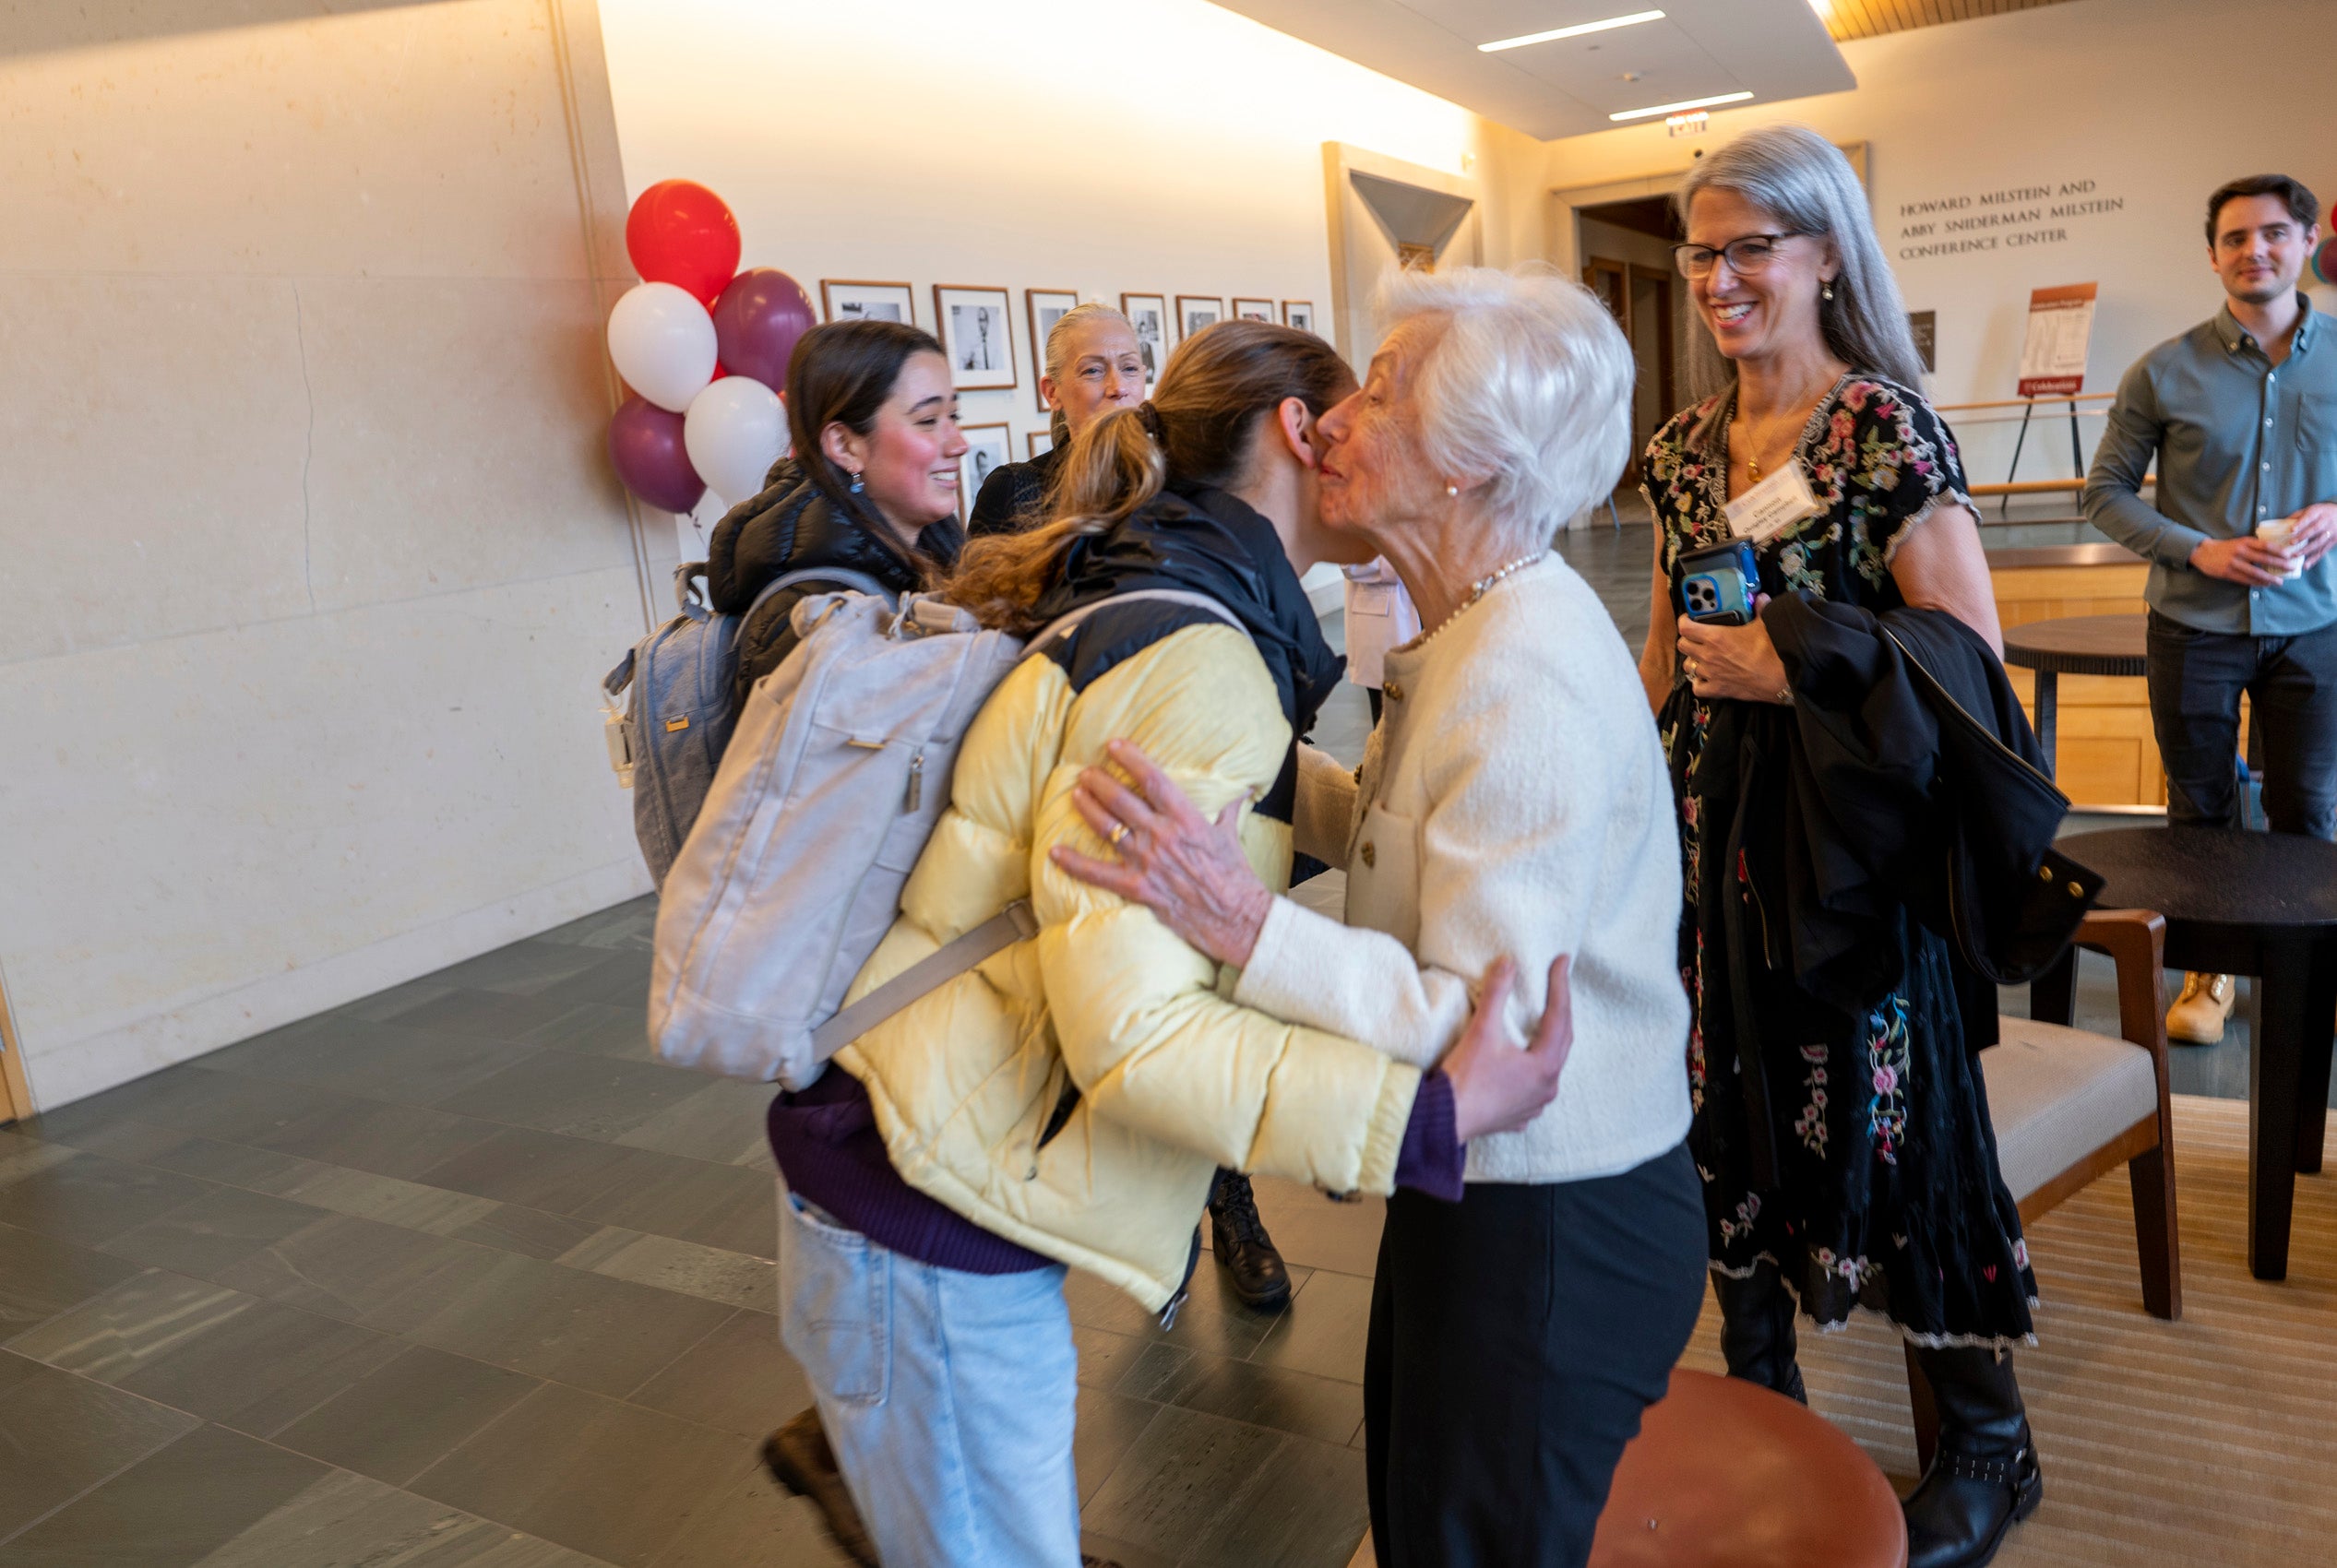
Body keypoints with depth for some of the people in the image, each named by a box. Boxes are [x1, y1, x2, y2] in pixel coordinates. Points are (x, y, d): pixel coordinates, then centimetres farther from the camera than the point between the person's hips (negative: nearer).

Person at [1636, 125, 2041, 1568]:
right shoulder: (1684, 450, 10)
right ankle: (1761, 1396, 34)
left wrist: (1792, 668, -20)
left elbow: (1975, 659, -14)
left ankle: (1990, 1448, 26)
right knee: (1729, 1113, 13)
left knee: (1884, 1126, 3)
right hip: (1711, 835, 6)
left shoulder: (1888, 433, -9)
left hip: (1849, 838, -6)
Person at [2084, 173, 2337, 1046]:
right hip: (2195, 628, -1)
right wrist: (2200, 550, -14)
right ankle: (2209, 970, 24)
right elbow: (2105, 493, -1)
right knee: (2201, 812, 9)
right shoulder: (2165, 374, -3)